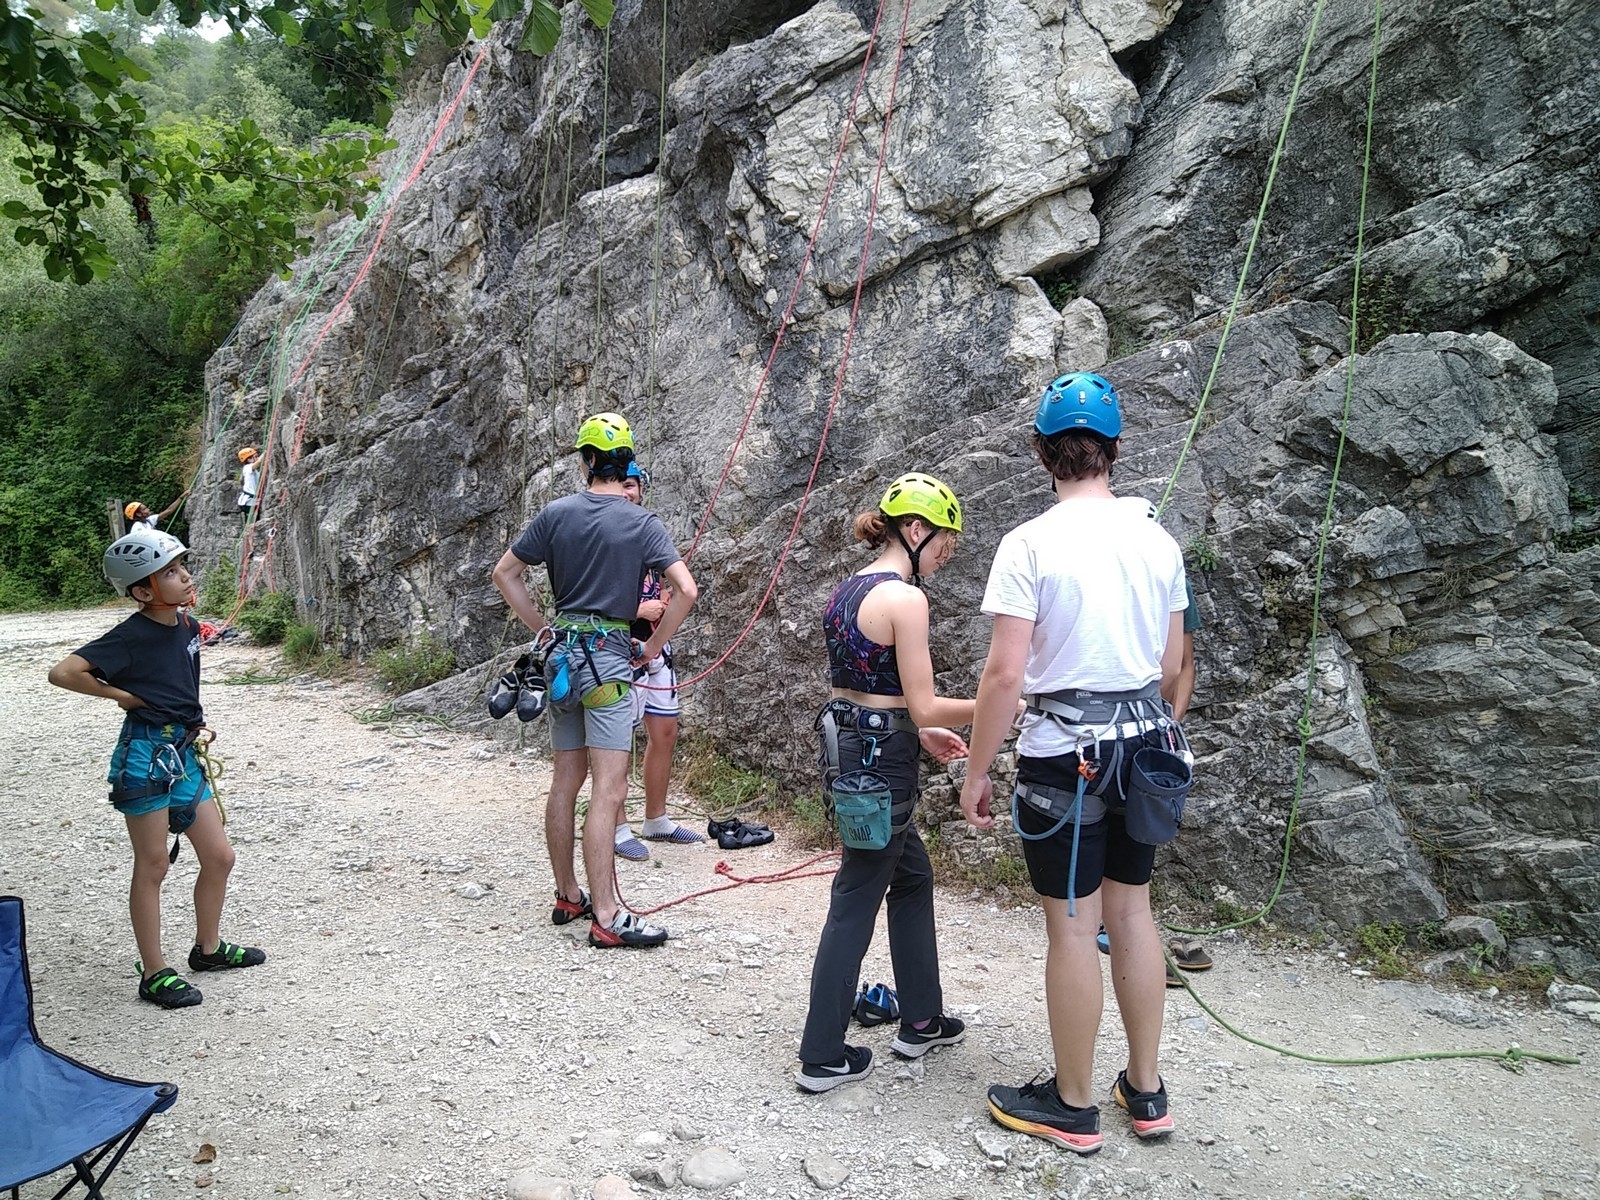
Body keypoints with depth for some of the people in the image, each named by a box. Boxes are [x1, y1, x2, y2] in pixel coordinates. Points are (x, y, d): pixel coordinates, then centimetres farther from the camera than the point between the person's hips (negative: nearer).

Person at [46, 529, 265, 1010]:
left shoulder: (186, 624, 7)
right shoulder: (130, 637, -14)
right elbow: (62, 672, -22)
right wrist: (119, 694, -11)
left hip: (184, 754, 7)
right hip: (145, 754, -7)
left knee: (219, 857, 11)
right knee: (152, 867, 2)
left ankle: (208, 947, 31)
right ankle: (154, 974, 14)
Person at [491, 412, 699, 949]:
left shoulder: (555, 514, 5)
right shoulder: (642, 522, -6)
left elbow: (505, 573, 9)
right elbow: (686, 590, -14)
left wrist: (542, 629, 13)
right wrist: (652, 648, -4)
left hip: (561, 651, 5)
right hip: (609, 655, -5)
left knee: (565, 781, 13)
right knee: (608, 790, -6)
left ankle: (568, 896, 24)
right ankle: (606, 917, -5)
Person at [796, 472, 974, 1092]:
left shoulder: (849, 588, 10)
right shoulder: (905, 598, -18)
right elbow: (925, 706, -17)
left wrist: (921, 732, 21)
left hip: (847, 744, 10)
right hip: (880, 763, -9)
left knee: (913, 877, 22)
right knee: (856, 905, 2)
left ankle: (922, 1021, 35)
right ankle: (822, 1057, 15)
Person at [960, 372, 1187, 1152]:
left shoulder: (1031, 543, -14)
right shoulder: (1158, 541, 4)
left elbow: (1004, 673, -17)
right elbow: (1169, 664, 11)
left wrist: (977, 771, -7)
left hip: (1064, 752, -6)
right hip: (1141, 743, 6)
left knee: (1073, 927, 5)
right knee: (1132, 913, 17)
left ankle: (1072, 1107, 21)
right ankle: (1145, 1090, 31)